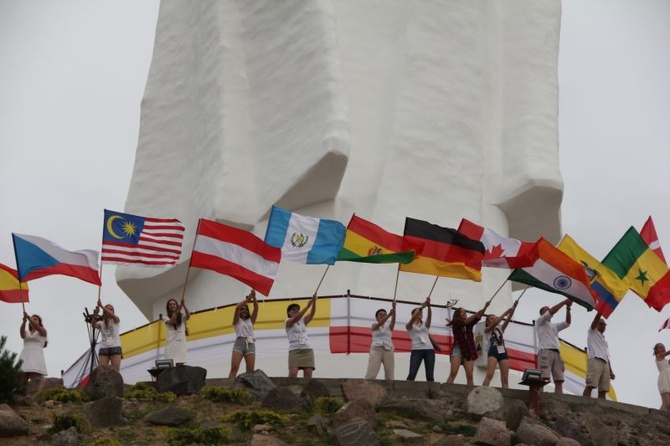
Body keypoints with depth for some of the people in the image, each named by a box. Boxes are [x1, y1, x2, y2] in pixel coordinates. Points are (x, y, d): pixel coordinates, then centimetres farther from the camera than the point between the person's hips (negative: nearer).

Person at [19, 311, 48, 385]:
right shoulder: (26, 333, 24)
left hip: (36, 357, -4)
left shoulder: (42, 331, 15)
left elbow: (36, 326, -8)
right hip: (25, 357, 4)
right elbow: (21, 331, 0)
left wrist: (28, 317, -22)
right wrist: (24, 322, -21)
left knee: (35, 382, -19)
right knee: (21, 382, -12)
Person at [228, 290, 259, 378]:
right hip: (239, 343, -3)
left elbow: (256, 309, 9)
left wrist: (254, 297, -4)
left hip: (250, 344, 3)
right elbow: (237, 307, -1)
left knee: (250, 370, -8)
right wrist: (248, 298, -3)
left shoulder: (251, 320, 22)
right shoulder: (237, 321, 16)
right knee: (234, 367, -18)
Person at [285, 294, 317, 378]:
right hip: (294, 350, -4)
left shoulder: (303, 321, 18)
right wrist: (307, 305, -24)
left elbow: (312, 314, -1)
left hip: (307, 349, 4)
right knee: (292, 374, -18)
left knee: (308, 374, -8)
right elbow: (296, 318, -17)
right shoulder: (288, 321, 4)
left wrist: (314, 302, -18)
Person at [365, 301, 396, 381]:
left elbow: (393, 320, -6)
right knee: (371, 374, -14)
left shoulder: (389, 326, 15)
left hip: (388, 350, 3)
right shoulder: (374, 325, 10)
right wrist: (389, 314, -28)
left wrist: (394, 309, -25)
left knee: (390, 375, -2)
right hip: (376, 349, -3)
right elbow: (380, 324, -13)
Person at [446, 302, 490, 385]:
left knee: (469, 376, -8)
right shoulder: (455, 323, 6)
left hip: (468, 351, 4)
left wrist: (485, 307, -12)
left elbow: (478, 317, 3)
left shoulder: (469, 324, 18)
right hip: (458, 350, -4)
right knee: (453, 373, -18)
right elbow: (465, 322, -12)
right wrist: (477, 313, -16)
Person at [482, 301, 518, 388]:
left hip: (503, 352, 5)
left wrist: (513, 308, -5)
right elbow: (495, 323, -7)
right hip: (493, 351, -5)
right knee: (489, 375, -24)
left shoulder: (500, 329, 25)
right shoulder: (487, 330, 11)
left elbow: (507, 320, 11)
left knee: (505, 379, -5)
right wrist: (506, 312, -9)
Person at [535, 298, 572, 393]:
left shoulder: (554, 326, 31)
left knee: (559, 380, -3)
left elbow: (568, 322, 19)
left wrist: (568, 308, 6)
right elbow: (552, 311, -1)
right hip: (545, 352, -7)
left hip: (556, 353, 7)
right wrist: (565, 302, -1)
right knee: (543, 378, -20)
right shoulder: (539, 321, 13)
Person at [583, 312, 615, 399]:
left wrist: (611, 371, 16)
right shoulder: (592, 332, 18)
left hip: (605, 364, 7)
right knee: (590, 385, -21)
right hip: (595, 361, -7)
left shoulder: (604, 340, 33)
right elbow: (595, 320, 0)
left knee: (603, 390, -5)